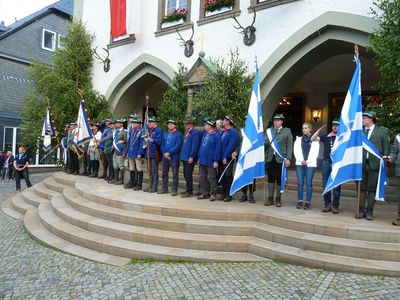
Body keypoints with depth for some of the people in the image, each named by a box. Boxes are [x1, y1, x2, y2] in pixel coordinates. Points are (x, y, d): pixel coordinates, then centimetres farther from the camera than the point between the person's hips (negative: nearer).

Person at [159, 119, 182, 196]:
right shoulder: (165, 134, 13)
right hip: (165, 157, 6)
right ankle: (164, 188, 23)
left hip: (174, 157, -6)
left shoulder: (178, 134, -5)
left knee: (175, 174, 1)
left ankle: (174, 190, 8)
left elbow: (177, 146, -14)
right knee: (164, 173, 12)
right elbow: (162, 144, 9)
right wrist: (164, 153, -7)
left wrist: (169, 153, -16)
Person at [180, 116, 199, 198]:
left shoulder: (194, 132, -12)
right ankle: (188, 190, 24)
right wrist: (182, 154, 17)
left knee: (188, 175, -5)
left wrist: (191, 157, -21)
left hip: (189, 158, -9)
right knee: (185, 174, 14)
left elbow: (194, 145, -18)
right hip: (185, 157, 9)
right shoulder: (187, 132, 16)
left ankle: (189, 192, 4)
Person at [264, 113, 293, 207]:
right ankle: (270, 198, 16)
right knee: (271, 179, 7)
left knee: (279, 180, 4)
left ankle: (278, 199, 15)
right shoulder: (269, 131, 11)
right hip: (270, 158, 2)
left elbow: (289, 146, 0)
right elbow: (265, 144, 6)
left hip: (280, 159, -2)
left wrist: (288, 159, -8)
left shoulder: (287, 131, 5)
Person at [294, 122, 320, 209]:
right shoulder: (298, 139, 14)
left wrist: (308, 161, -10)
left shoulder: (315, 140, 6)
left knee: (309, 183, -2)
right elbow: (296, 151, 6)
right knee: (300, 183, 0)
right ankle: (300, 201, 5)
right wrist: (301, 160, -8)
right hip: (300, 163, 2)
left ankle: (308, 202, 3)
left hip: (310, 164, -2)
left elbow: (315, 152, -1)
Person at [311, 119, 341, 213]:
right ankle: (327, 204, 18)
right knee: (325, 185, 8)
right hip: (326, 162, 3)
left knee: (336, 186, 2)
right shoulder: (326, 136, 9)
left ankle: (335, 205, 12)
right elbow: (313, 139, 5)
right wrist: (319, 129, -1)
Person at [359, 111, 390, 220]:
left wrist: (386, 156, -12)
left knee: (372, 188, 3)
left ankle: (369, 211, 11)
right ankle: (361, 210, 13)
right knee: (361, 188, 6)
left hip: (374, 164, -2)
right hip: (361, 163, 2)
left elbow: (386, 146, 5)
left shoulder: (382, 131, 7)